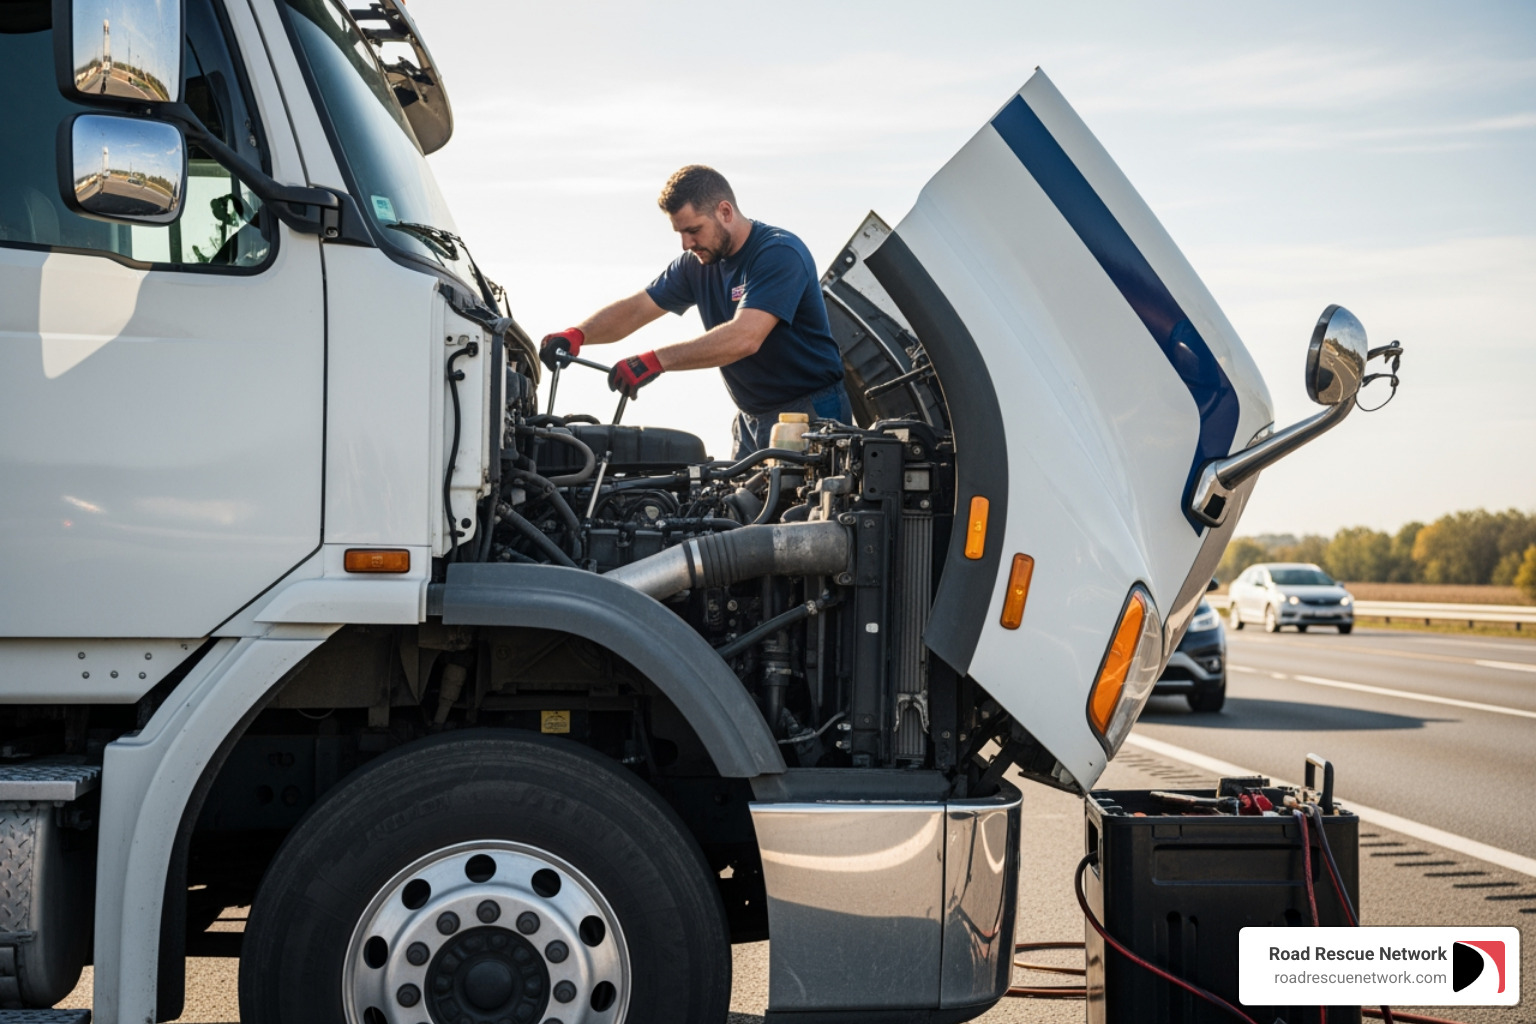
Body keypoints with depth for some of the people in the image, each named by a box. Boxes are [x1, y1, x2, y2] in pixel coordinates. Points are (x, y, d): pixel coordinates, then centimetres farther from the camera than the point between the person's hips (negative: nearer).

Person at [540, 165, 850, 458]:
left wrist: (655, 361, -38)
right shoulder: (697, 264, 5)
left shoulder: (780, 254, -20)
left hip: (810, 416, -7)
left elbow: (745, 338, -32)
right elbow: (636, 309, 3)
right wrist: (575, 335, -17)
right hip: (753, 417, 7)